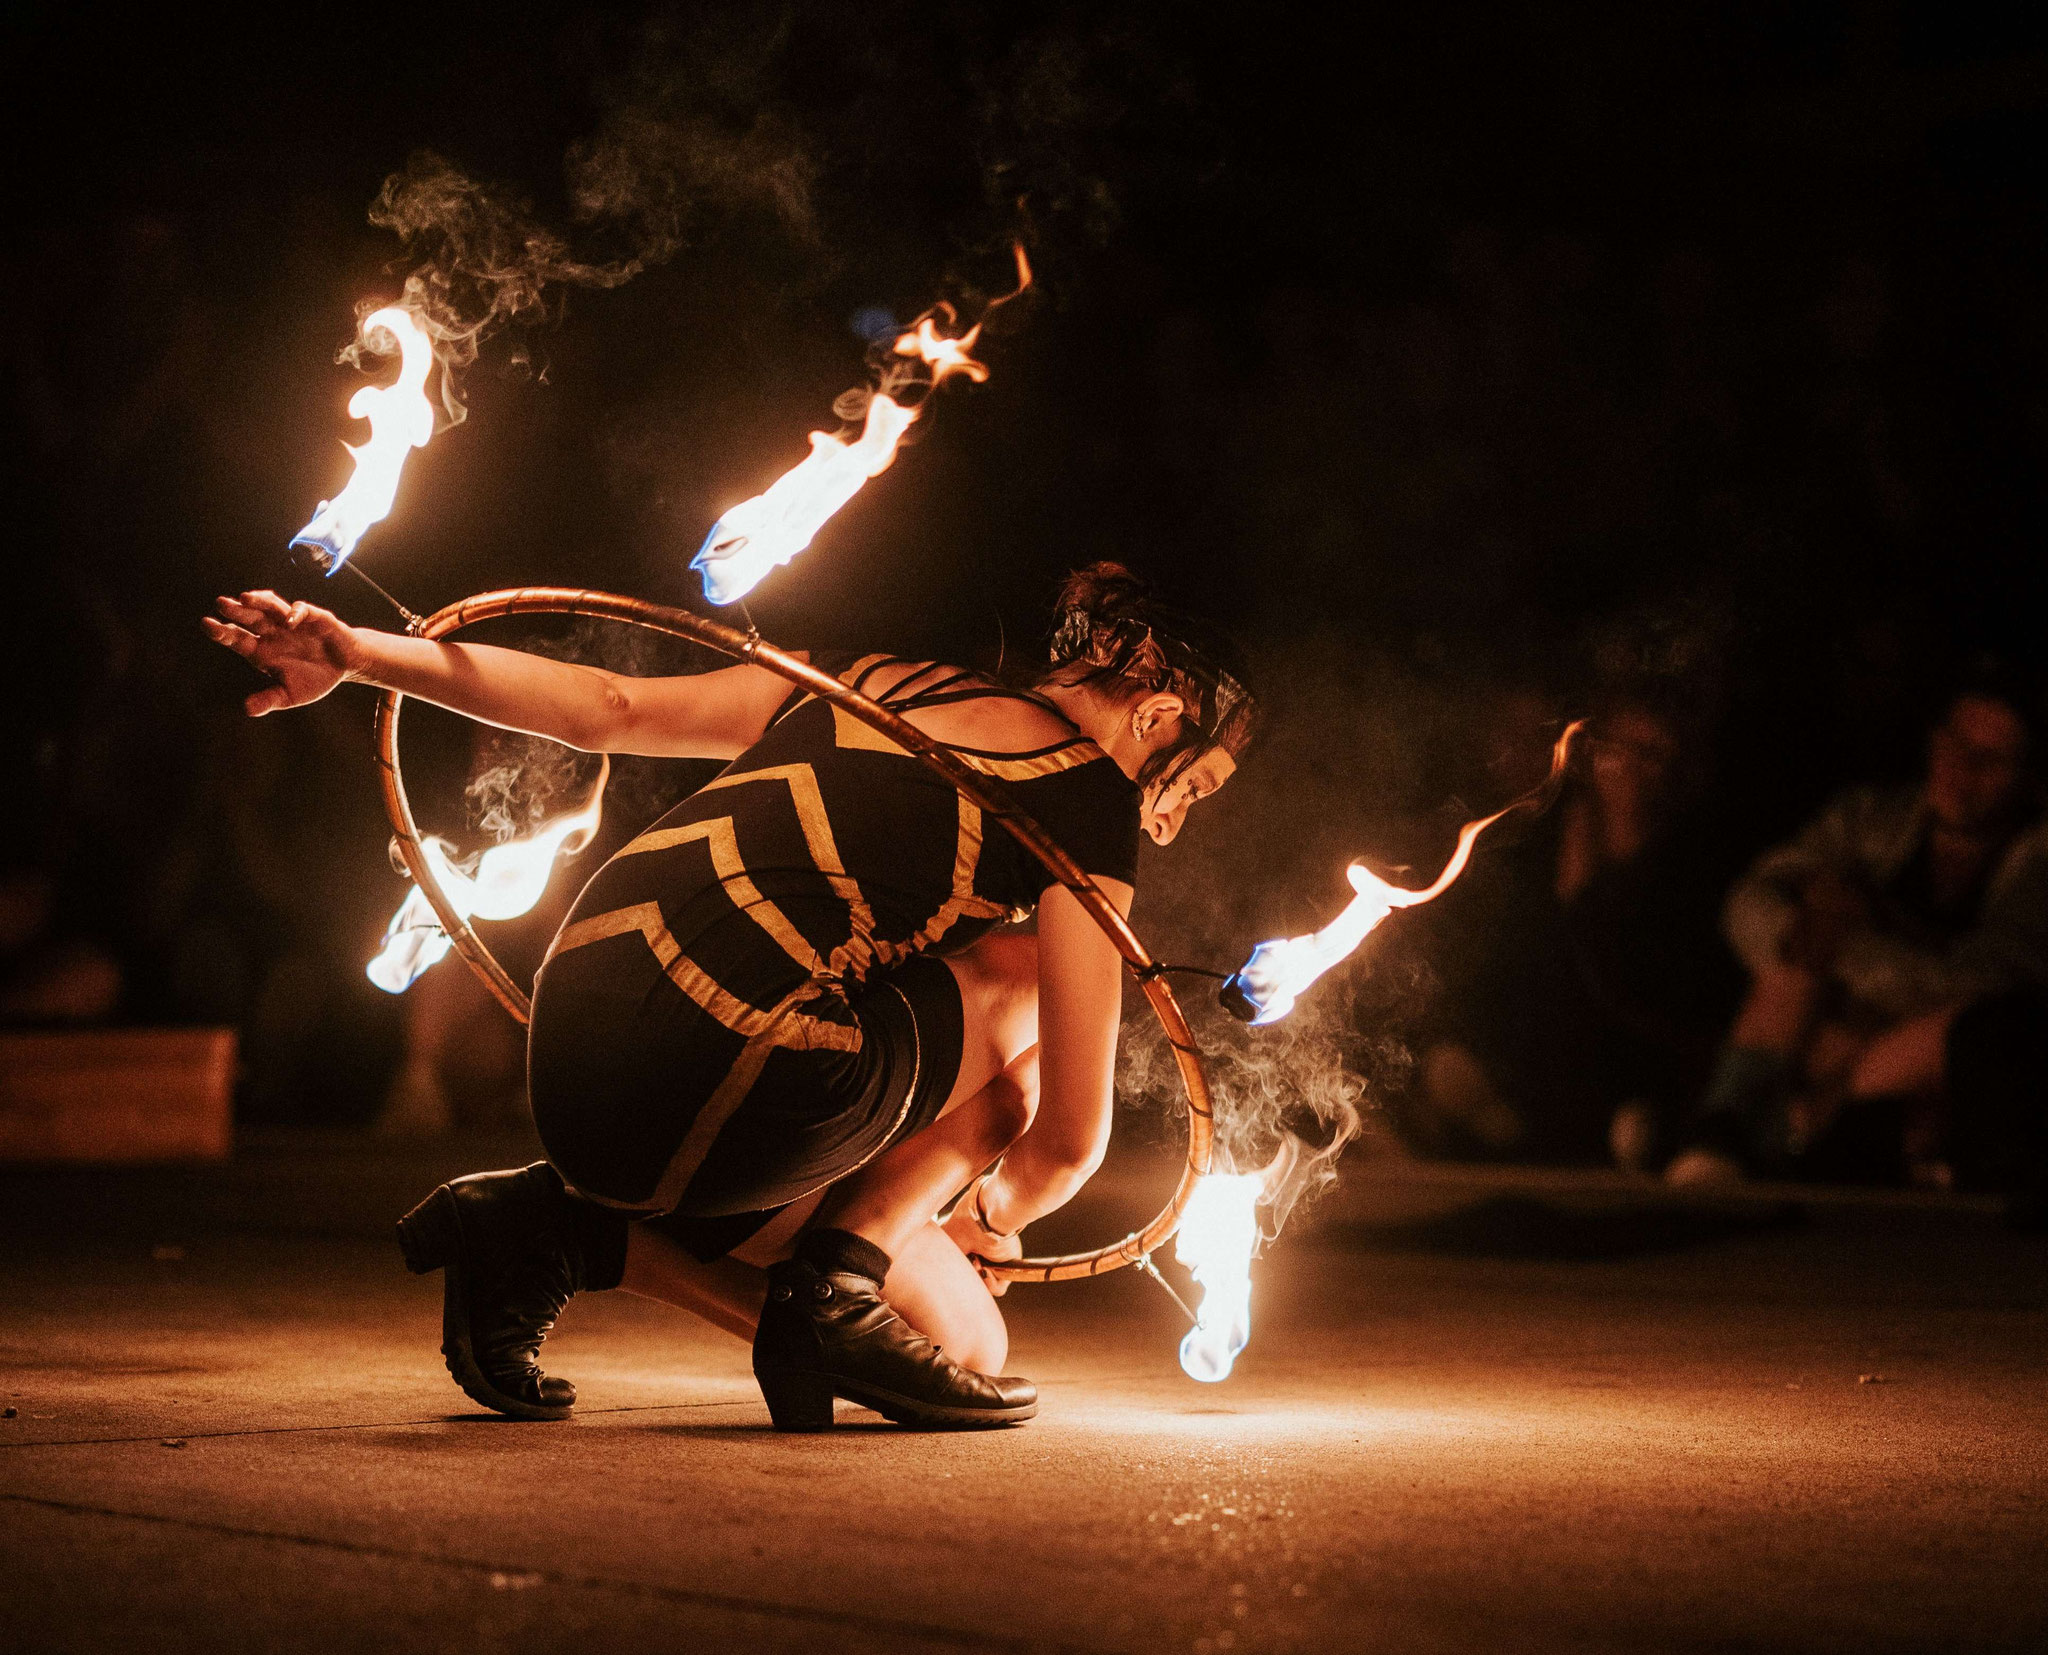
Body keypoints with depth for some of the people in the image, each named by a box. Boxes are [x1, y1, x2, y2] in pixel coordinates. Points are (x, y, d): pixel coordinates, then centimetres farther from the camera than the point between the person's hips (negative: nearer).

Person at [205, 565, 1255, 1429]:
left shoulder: (873, 684, 24)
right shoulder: (1086, 787, 4)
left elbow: (611, 705, 18)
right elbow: (1068, 1141, 4)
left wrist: (355, 653, 19)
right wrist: (989, 1218, 28)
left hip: (575, 1059, 7)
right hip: (725, 1089, -7)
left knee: (969, 1348, 20)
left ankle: (572, 1225, 9)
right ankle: (837, 1281, 7)